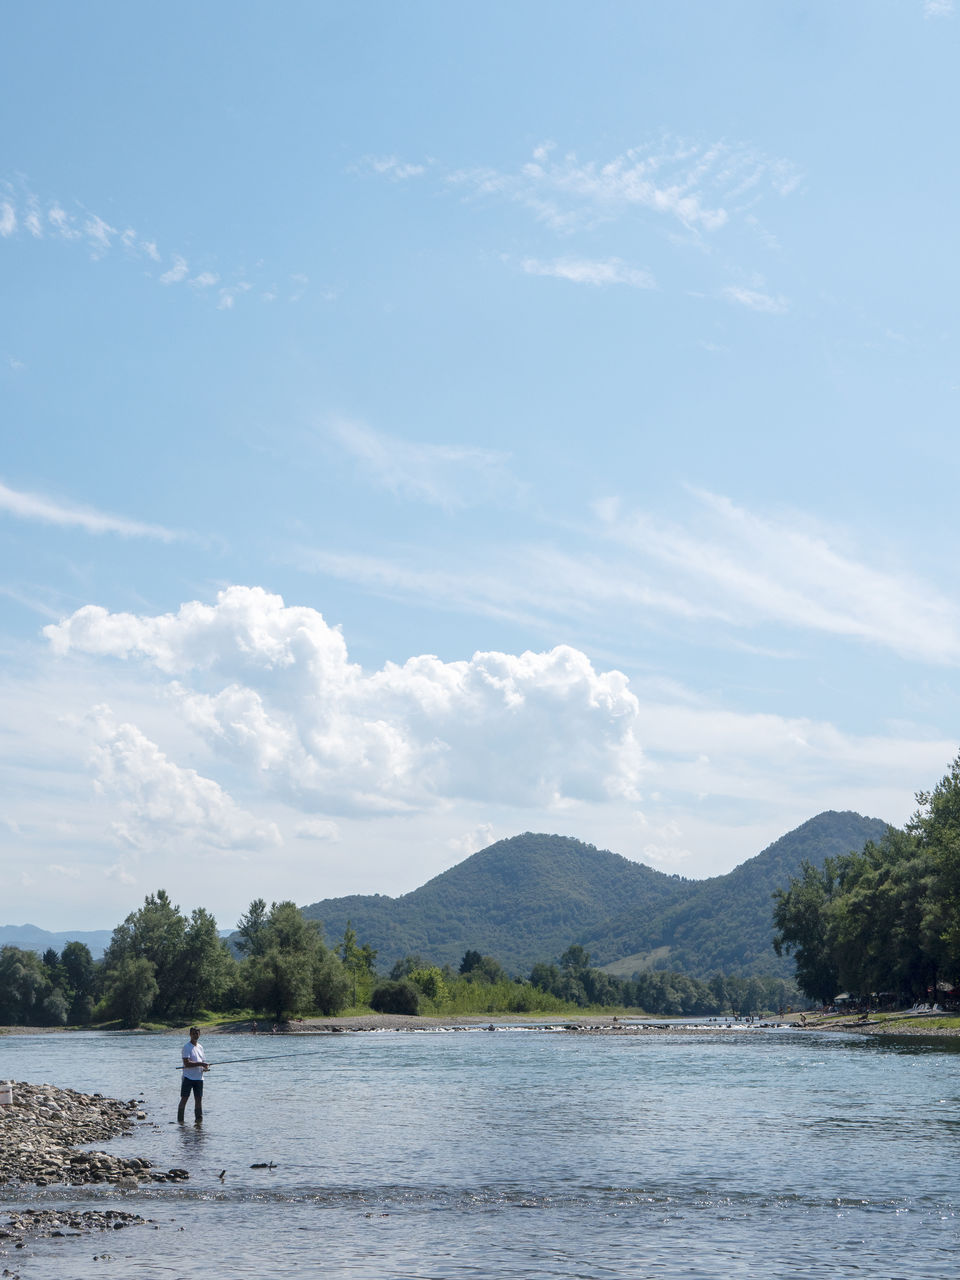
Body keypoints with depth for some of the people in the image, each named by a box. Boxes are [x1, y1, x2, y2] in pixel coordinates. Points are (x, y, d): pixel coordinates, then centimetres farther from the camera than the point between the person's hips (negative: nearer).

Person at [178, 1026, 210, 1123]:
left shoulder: (200, 1047, 14)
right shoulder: (186, 1047, -9)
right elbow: (187, 1063, -19)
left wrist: (205, 1067, -1)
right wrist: (200, 1064, -20)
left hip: (199, 1078, 6)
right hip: (188, 1077, -6)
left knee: (199, 1099, 8)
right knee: (184, 1099, -4)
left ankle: (199, 1118, 15)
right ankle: (180, 1120, -1)